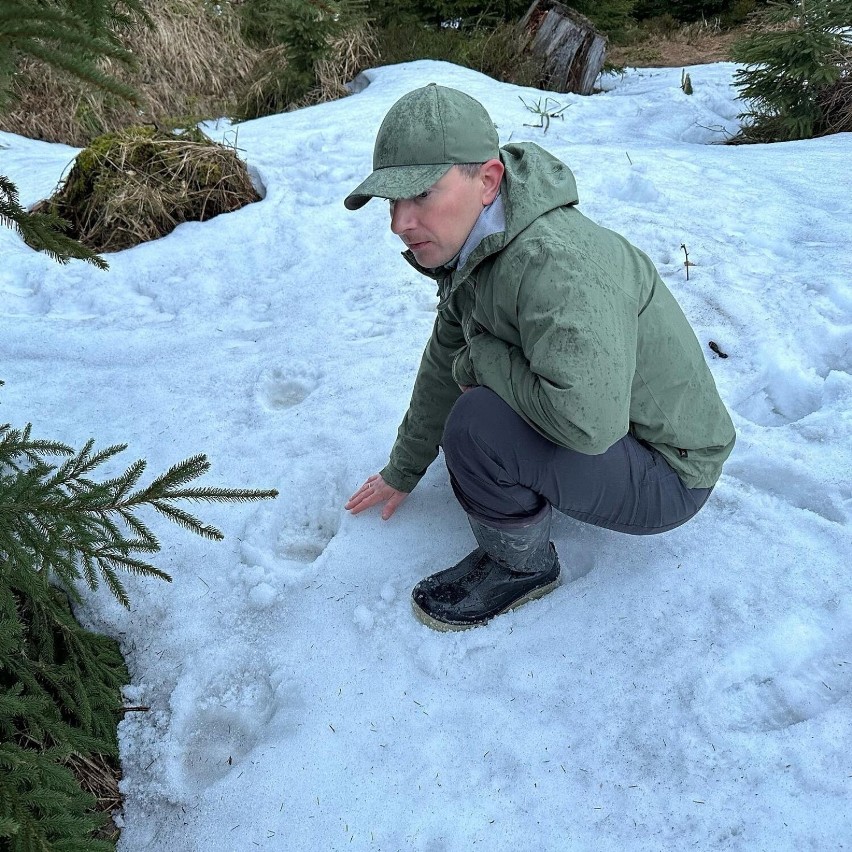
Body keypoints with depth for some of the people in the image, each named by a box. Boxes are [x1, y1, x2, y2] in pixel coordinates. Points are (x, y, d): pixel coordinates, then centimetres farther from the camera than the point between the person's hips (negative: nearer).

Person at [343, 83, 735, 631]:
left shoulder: (553, 263, -33)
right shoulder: (470, 246, -2)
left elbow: (588, 420, -44)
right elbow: (447, 363, 10)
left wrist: (480, 357, -25)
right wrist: (402, 472, 19)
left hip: (665, 475, -8)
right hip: (599, 434, 9)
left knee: (475, 423, -28)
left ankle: (521, 564, -2)